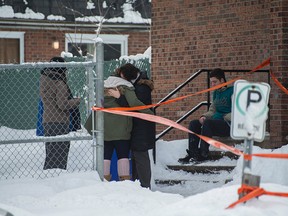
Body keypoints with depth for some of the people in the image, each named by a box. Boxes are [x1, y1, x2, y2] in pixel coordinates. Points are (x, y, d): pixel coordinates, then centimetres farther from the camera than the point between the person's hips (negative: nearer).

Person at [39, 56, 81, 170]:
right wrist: (78, 100, -3)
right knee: (60, 156, -4)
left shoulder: (44, 80, 10)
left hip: (46, 121, 8)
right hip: (59, 122, -8)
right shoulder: (59, 83, -15)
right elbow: (63, 105, -18)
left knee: (50, 154, 15)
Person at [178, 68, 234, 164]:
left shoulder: (232, 91, -6)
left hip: (229, 124, -9)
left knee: (207, 123, -32)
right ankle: (192, 153, -18)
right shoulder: (216, 92, 20)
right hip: (217, 122, 9)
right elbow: (212, 110, 21)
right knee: (193, 124, -8)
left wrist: (224, 118, -19)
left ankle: (203, 154, -30)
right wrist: (204, 116, 1)